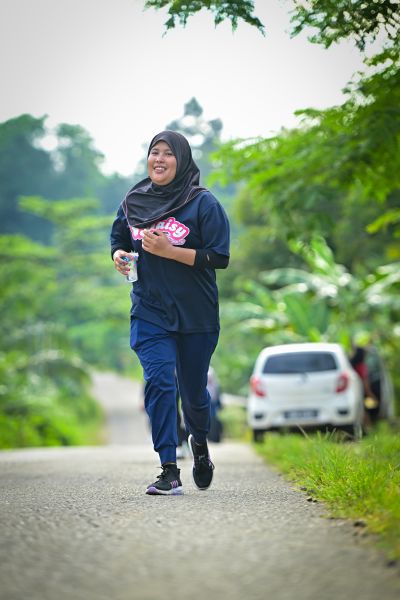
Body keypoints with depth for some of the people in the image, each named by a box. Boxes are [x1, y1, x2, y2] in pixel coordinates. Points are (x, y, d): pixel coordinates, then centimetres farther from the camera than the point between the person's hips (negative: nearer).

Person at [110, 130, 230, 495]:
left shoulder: (203, 203, -6)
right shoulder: (134, 202, 7)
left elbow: (220, 258, -11)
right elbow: (119, 240, 22)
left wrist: (169, 250, -20)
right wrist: (119, 255, -3)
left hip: (196, 314, -2)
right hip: (149, 312, 2)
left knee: (193, 390, 10)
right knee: (159, 382, -15)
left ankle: (200, 444, 42)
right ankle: (169, 472, -15)